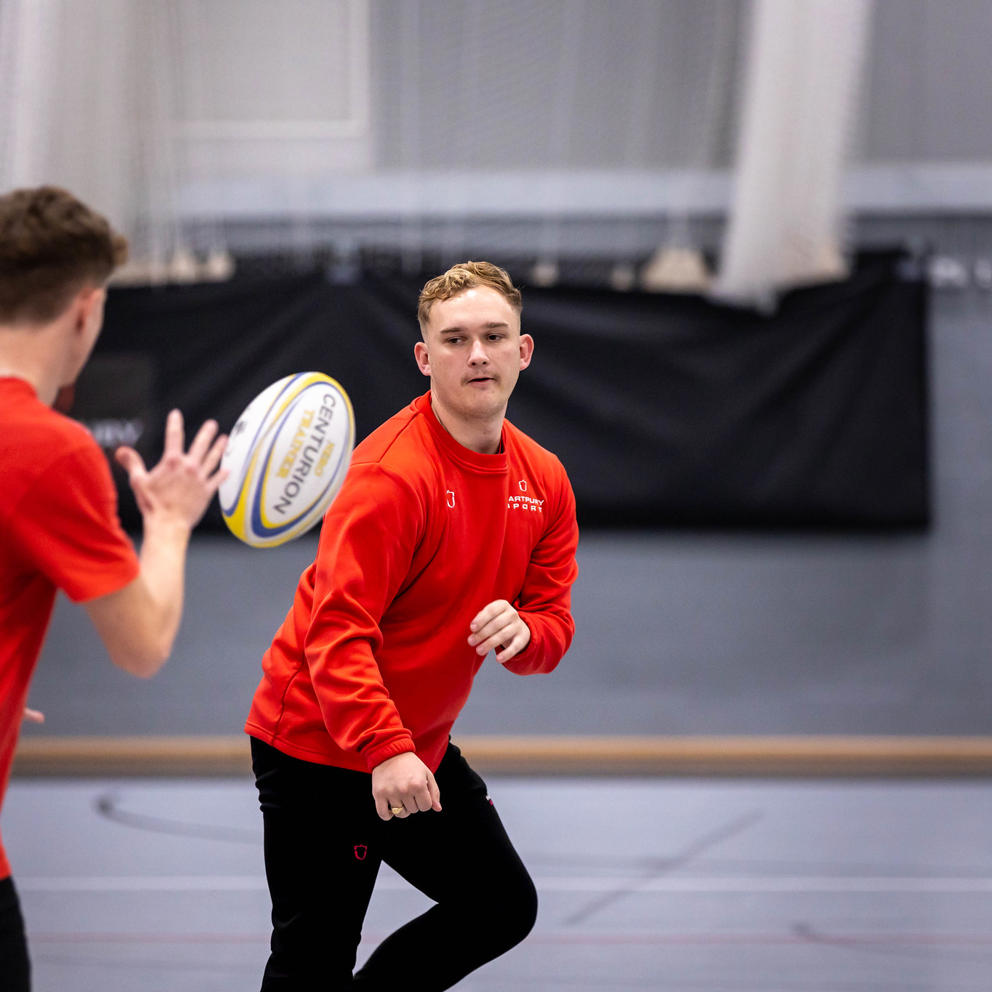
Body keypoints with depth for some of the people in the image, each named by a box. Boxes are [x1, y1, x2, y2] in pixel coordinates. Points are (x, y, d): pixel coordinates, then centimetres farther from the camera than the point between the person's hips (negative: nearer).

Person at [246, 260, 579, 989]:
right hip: (319, 747, -8)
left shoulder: (544, 481, 2)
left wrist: (524, 631, -21)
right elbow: (338, 630, -29)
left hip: (421, 752, 8)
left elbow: (553, 622, 4)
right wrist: (382, 752, -40)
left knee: (503, 908, 16)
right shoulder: (394, 471, -23)